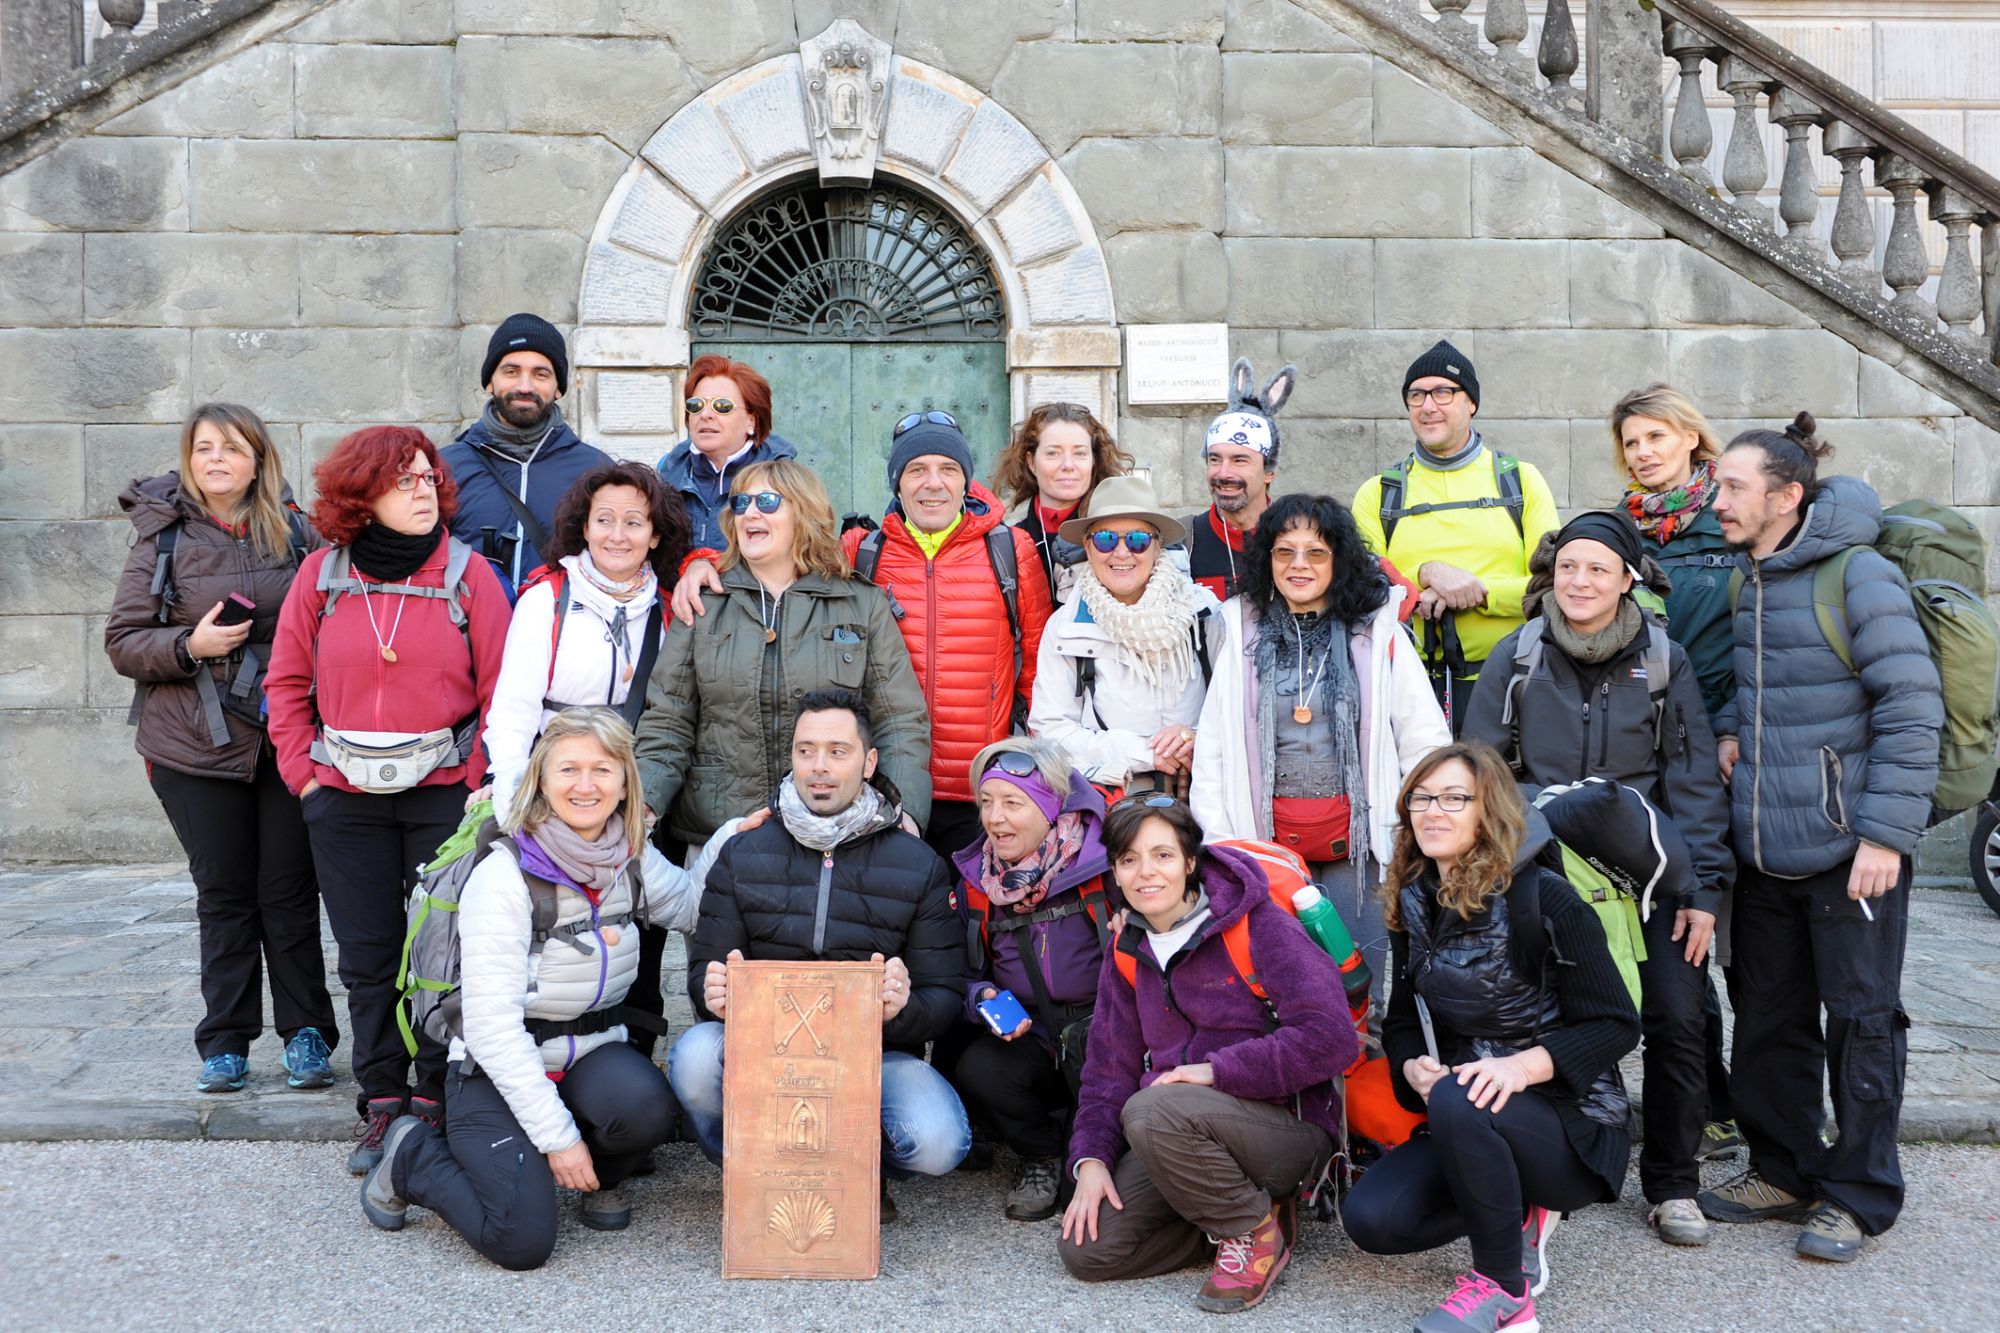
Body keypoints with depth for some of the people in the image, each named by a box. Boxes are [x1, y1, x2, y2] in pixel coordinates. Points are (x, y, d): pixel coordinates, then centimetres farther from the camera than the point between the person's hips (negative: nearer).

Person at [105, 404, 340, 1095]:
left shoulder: (296, 533, 5)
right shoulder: (163, 539, 2)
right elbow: (122, 642, 3)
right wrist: (190, 646, -16)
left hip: (289, 741, 0)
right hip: (195, 746, 0)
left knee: (289, 890, 3)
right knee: (223, 894, 6)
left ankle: (305, 1034, 14)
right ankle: (225, 1042, 17)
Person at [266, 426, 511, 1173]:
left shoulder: (468, 574, -3)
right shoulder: (322, 575, 4)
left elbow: (502, 691, -4)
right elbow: (287, 682, 10)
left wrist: (479, 784, -9)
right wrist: (303, 772, 2)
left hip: (443, 791, -2)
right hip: (346, 798, 2)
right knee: (367, 956, 9)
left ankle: (437, 1103, 14)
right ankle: (381, 1104, 20)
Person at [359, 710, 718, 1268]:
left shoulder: (633, 861, 0)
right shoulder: (504, 875, -18)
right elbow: (493, 1026, -20)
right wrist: (558, 1136, -21)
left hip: (592, 1055, 4)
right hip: (499, 1074, -4)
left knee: (646, 1110, -30)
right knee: (522, 1241, -20)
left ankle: (601, 1177, 6)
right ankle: (413, 1155, 10)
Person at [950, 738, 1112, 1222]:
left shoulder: (1103, 859, -11)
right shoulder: (977, 878, 5)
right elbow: (968, 973, 13)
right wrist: (985, 999, -7)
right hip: (1030, 1040, 4)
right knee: (976, 1070, -24)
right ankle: (1040, 1154, 9)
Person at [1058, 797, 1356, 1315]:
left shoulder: (1256, 925, -11)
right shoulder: (1127, 953, 9)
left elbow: (1330, 1038, -21)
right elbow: (1110, 1067, 10)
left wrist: (1216, 1071, -21)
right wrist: (1091, 1159, -5)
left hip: (1289, 1127, -6)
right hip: (1175, 1135, 7)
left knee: (1152, 1113, -34)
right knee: (1085, 1249, -10)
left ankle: (1255, 1229, -9)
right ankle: (1233, 1212, 7)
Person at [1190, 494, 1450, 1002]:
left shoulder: (1379, 632, 2)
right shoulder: (1243, 635, 7)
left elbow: (1427, 742, 4)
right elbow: (1211, 746, 7)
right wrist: (1217, 845, 1)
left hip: (1356, 841, -1)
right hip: (1270, 840, 1)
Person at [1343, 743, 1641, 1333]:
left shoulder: (1543, 898, -13)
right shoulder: (1413, 906, 5)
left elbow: (1616, 1024, -13)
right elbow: (1403, 1023, 11)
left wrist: (1522, 1067, -28)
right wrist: (1415, 1068, -12)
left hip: (1574, 1126, -6)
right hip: (1470, 1126, 6)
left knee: (1458, 1103, -37)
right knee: (1370, 1218, -18)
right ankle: (1519, 1214, 8)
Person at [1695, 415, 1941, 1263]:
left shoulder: (1859, 575, -13)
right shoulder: (1744, 579, 9)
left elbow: (1912, 708, -15)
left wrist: (1886, 832, -18)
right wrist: (1730, 727, 4)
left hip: (1849, 850, -7)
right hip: (1764, 845, 7)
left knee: (1861, 1020, 6)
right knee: (1768, 1016, 14)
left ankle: (1857, 1194, 19)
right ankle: (1783, 1170, 30)